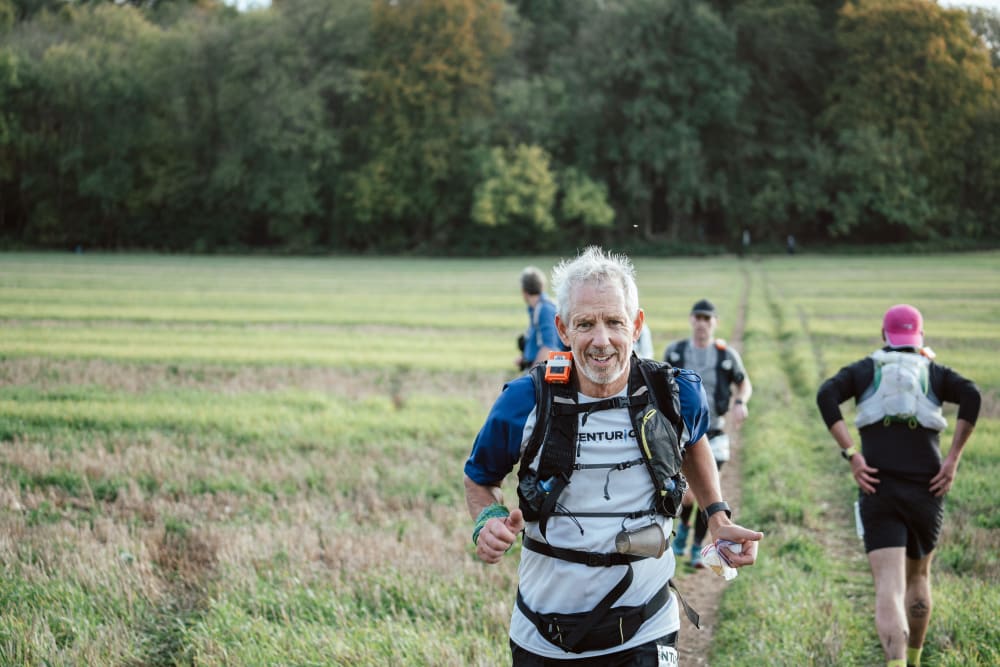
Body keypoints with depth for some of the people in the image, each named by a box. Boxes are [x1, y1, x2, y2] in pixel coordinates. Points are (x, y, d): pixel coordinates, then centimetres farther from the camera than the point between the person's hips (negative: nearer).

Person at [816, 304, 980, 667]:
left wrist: (852, 456, -10)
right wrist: (953, 459, -9)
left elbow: (826, 395, -8)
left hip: (878, 488, -2)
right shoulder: (935, 372, 12)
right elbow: (971, 395, -10)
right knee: (918, 576, 26)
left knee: (889, 590, -10)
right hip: (926, 490, 2)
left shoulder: (863, 370, 12)